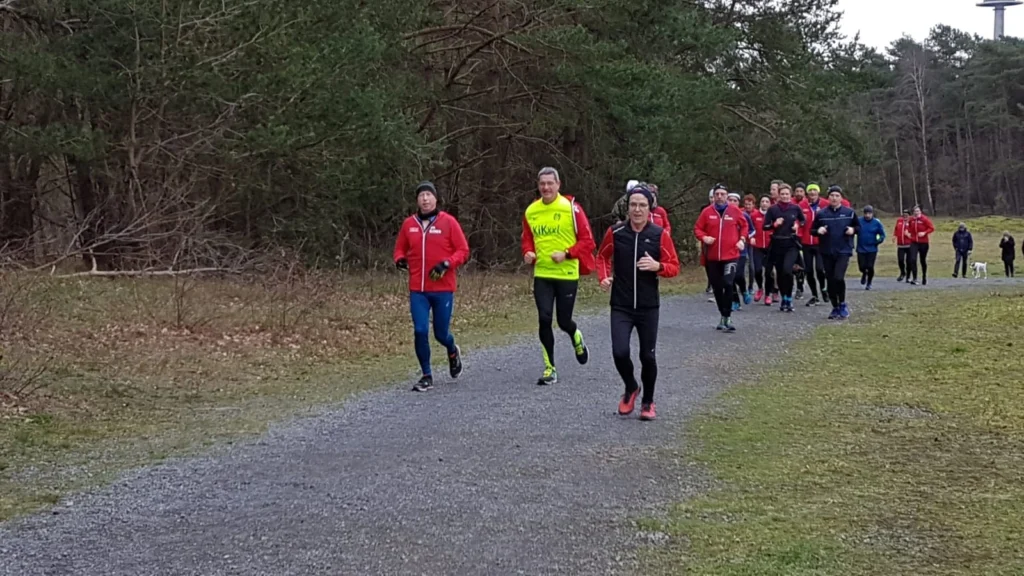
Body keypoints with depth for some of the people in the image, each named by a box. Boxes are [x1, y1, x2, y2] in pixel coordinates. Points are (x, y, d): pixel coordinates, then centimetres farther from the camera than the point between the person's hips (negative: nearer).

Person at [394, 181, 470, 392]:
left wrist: (447, 263, -18)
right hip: (417, 290, 2)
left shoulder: (448, 222, -4)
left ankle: (453, 352, 41)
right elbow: (400, 248, 17)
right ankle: (426, 376, 9)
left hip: (443, 289, -2)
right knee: (420, 331, -7)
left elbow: (463, 250, -2)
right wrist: (400, 259, -5)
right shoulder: (409, 224, 4)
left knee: (440, 333, 5)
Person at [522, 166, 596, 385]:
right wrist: (528, 253, -3)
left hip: (567, 274, -3)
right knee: (544, 319, -6)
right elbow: (527, 239, 18)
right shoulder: (531, 211, 5)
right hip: (542, 275, 3)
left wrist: (566, 254, -18)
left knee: (564, 321, 3)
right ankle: (550, 368, 6)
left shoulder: (571, 208, -7)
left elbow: (587, 240, -7)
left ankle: (577, 339, 40)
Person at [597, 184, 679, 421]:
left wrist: (657, 266, -20)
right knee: (620, 352, -13)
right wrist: (604, 277, -3)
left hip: (648, 307, 0)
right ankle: (631, 388, 18)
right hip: (621, 306, 0)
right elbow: (603, 256, 14)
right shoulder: (615, 232, -3)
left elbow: (674, 267, -1)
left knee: (647, 356, 5)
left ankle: (648, 402, 27)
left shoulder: (660, 235, -6)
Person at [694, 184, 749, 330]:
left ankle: (726, 317, -9)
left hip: (731, 255, -2)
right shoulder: (707, 212, 1)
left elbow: (744, 226, 13)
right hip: (712, 256, 2)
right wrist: (704, 237, -13)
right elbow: (697, 228, 5)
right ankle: (724, 315, 23)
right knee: (717, 287, 9)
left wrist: (742, 239, -1)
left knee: (728, 284, -16)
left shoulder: (735, 211, 1)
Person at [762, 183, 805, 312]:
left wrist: (798, 225, -2)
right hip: (777, 244, 2)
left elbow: (804, 220, 18)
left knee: (787, 270, -21)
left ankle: (789, 299, -7)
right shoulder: (773, 209, -1)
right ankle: (784, 299, 25)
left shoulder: (795, 208, 1)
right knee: (779, 273, 8)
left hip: (791, 244, -1)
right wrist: (775, 224, -16)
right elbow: (765, 226, 2)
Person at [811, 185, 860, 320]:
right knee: (830, 281, 6)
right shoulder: (821, 213, 2)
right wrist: (818, 230, -12)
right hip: (827, 252, 3)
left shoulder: (849, 212, 0)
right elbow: (813, 230, 10)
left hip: (844, 251, -3)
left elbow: (858, 226, 12)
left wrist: (853, 229, -9)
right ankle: (835, 308, 20)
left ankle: (842, 305, 1)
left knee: (838, 277, -19)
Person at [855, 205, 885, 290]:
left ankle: (869, 283, 20)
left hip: (872, 249, 0)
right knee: (862, 266, 0)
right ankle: (864, 274, 38)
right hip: (861, 249, 0)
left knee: (870, 267, -3)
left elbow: (882, 234, 3)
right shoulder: (859, 221, -5)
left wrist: (878, 241, -14)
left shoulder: (876, 222, -4)